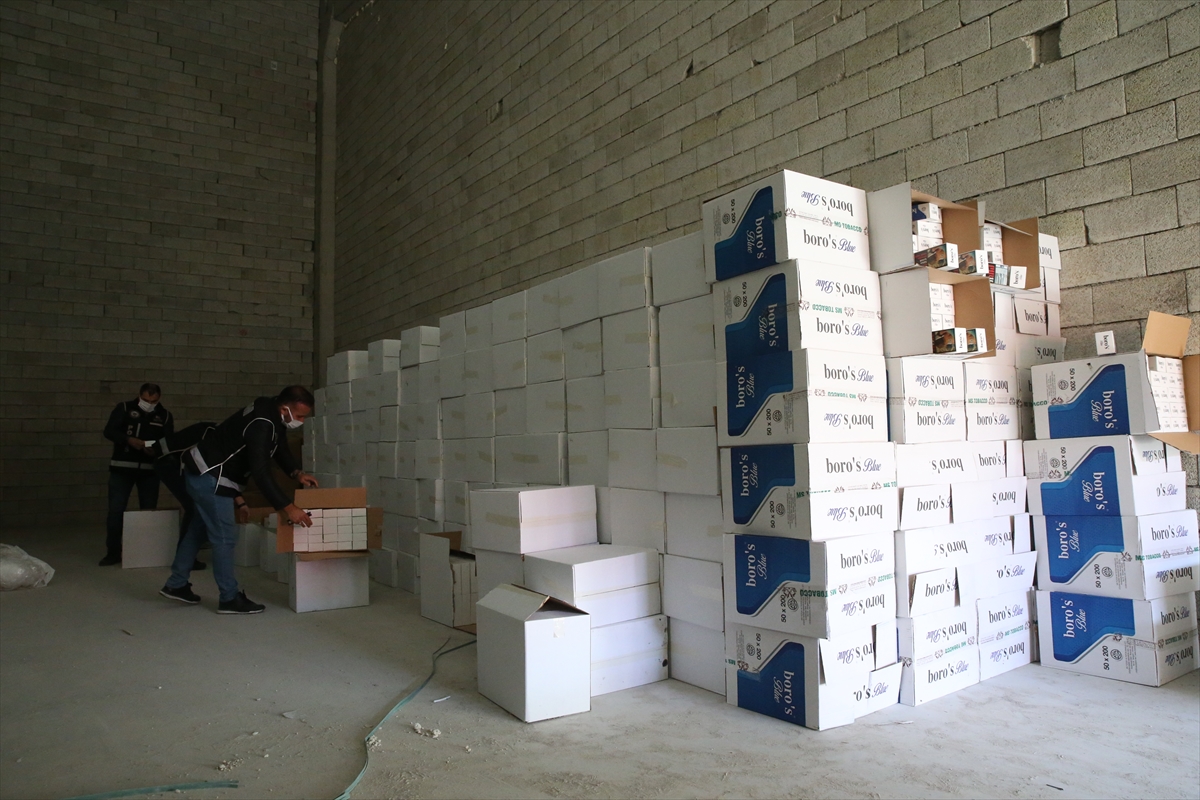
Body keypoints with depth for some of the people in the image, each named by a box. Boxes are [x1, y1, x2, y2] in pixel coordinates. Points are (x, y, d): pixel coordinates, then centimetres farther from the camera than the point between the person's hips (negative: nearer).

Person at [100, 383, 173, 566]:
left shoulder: (165, 416, 4)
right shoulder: (124, 409, 0)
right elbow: (109, 431, -7)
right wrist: (129, 440, -24)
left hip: (150, 469, 1)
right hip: (122, 468, -1)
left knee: (149, 510, 7)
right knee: (115, 510, -1)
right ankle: (113, 552, 11)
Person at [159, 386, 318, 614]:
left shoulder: (272, 415, 1)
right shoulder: (262, 425, -30)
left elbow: (281, 449, 13)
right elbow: (260, 472, -34)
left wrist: (297, 473, -4)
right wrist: (288, 508, -34)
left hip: (204, 473, 11)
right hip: (209, 478, -11)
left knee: (197, 529, 20)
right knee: (225, 537, -5)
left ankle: (176, 585, 34)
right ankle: (229, 599, 3)